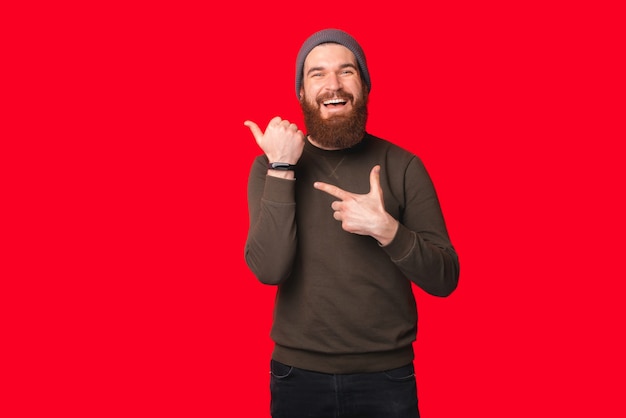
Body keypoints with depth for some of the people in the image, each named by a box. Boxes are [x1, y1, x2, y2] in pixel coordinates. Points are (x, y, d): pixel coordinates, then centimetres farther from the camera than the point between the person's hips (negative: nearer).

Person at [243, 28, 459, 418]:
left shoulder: (403, 167, -5)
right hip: (298, 374, 0)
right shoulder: (270, 165, -3)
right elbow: (269, 269, -16)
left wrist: (385, 229, -21)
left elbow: (444, 279, -6)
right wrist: (281, 169, -20)